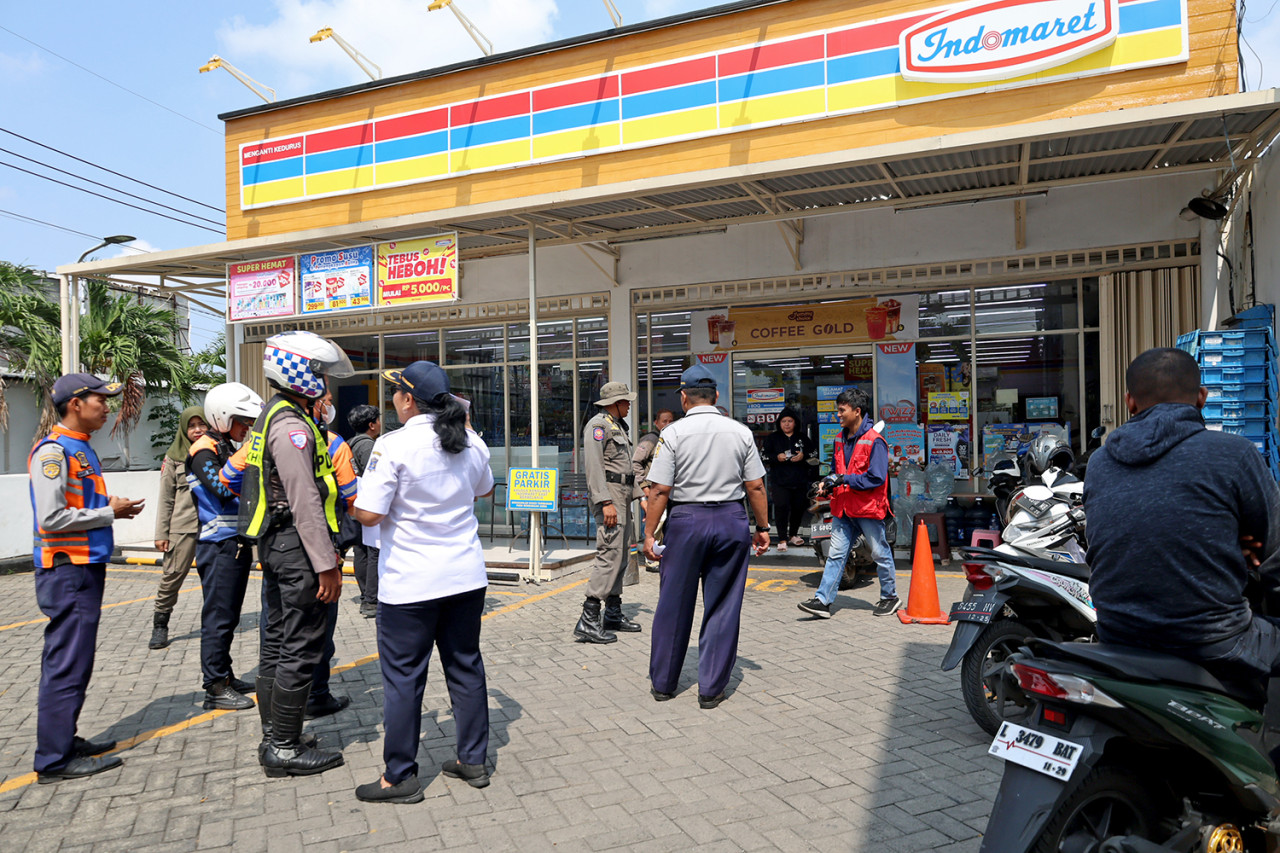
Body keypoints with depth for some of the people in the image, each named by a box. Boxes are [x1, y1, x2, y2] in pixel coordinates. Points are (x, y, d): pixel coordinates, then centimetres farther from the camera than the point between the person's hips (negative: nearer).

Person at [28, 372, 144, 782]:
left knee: (71, 662, 15)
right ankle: (55, 759, 3)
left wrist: (112, 506, 5)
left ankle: (65, 741, 25)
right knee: (66, 665, -5)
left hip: (85, 569, 10)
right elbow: (51, 518, -21)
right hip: (67, 572, -10)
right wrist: (109, 512, -13)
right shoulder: (53, 451, -14)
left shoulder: (82, 450, 16)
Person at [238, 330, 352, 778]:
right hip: (296, 546, -11)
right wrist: (326, 565, -21)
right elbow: (305, 501, -22)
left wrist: (327, 555, 22)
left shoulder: (274, 417, 16)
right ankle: (285, 750, 6)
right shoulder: (292, 426, -17)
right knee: (300, 649, -3)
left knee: (277, 641, 17)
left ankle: (274, 737, 28)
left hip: (275, 544, 11)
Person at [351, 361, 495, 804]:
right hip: (466, 576, 6)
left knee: (403, 676, 7)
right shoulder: (471, 442, 2)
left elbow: (369, 514, -17)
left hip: (410, 584, -5)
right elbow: (484, 489, 19)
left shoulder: (394, 445, -16)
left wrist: (356, 496, 3)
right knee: (466, 666, 15)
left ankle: (400, 777, 18)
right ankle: (472, 760, 26)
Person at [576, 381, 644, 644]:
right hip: (608, 493, -11)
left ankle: (613, 614, 21)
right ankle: (588, 620, -16)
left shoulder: (618, 426, 21)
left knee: (622, 554, 12)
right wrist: (606, 502, -26)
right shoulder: (598, 425, -10)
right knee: (610, 552, -16)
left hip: (622, 495, 11)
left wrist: (637, 494, 22)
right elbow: (594, 466, -20)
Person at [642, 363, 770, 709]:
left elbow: (660, 490, -8)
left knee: (674, 604, 10)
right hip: (731, 519, 2)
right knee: (723, 607, 8)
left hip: (686, 519, -1)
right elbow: (756, 487, 2)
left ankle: (663, 683, 23)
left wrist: (649, 533, -1)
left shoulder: (673, 433, -5)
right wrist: (763, 528, 11)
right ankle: (711, 689, 13)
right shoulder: (741, 432, 2)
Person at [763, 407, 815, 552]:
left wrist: (803, 456, -6)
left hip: (800, 481, 3)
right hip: (780, 481, -3)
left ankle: (793, 535, 26)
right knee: (781, 507, -14)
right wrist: (777, 457, -15)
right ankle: (782, 539, -8)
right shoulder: (772, 438, 8)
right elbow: (764, 456, 3)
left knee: (799, 508, 7)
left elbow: (813, 454, 15)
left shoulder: (802, 438, 13)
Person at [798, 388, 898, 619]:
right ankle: (823, 600, 2)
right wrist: (828, 483, 2)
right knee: (836, 555, 3)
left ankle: (890, 597, 26)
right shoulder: (840, 438, 12)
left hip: (868, 508, -6)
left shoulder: (874, 441, -13)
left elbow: (877, 478, -18)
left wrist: (844, 479, -21)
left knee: (880, 554, 9)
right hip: (843, 508, 6)